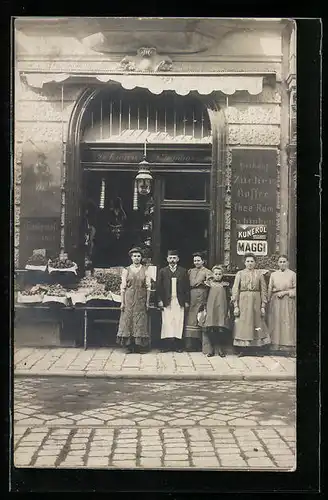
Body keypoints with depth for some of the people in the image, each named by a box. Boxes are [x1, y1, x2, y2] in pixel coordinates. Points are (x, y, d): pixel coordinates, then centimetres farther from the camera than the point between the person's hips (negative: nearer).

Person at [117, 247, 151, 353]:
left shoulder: (145, 270, 5)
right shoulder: (126, 270, 4)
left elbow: (148, 287, 3)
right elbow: (123, 287, 2)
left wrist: (147, 302, -2)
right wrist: (122, 302, -4)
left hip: (141, 299, 0)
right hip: (129, 298, 0)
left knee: (140, 322, 0)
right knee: (128, 320, -1)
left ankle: (140, 346, 6)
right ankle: (129, 346, 5)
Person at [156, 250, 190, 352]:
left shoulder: (183, 271, 9)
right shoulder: (162, 271, 9)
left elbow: (187, 287, 7)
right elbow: (158, 287, 5)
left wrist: (187, 301, 2)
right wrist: (159, 300, -3)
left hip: (179, 301, 0)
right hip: (167, 301, 0)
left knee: (178, 323, -3)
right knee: (167, 322, -4)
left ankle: (177, 345, 1)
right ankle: (166, 345, -2)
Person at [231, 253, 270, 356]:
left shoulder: (259, 274, 6)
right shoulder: (240, 274, 5)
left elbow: (264, 290, 5)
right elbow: (235, 290, 2)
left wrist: (263, 306, -2)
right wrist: (235, 306, -5)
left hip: (256, 301, 0)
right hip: (243, 301, 0)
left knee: (257, 324, 2)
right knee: (243, 324, -1)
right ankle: (242, 349, 4)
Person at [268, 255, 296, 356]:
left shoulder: (292, 274, 2)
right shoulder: (273, 274, 10)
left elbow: (295, 289, -1)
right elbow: (270, 289, 10)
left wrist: (285, 292, -11)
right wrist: (268, 300, 3)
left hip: (288, 301, -3)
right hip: (275, 301, 3)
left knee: (288, 322, -5)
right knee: (276, 322, 0)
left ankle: (289, 346, -2)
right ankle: (276, 345, 4)